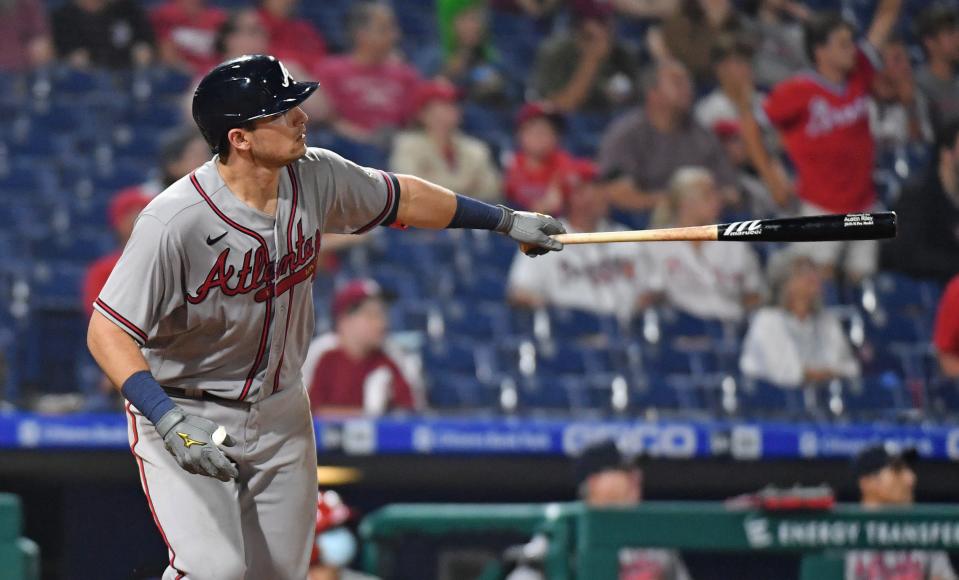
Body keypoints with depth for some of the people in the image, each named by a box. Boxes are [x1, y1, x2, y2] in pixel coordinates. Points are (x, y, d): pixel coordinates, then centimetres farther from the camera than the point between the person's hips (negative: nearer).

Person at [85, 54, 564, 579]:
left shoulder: (315, 178, -9)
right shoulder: (175, 221, -29)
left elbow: (401, 199, 10)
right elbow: (107, 332, -27)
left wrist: (505, 220, 17)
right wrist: (169, 420, -39)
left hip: (280, 412, 6)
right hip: (185, 413, -6)